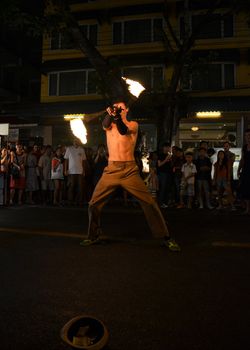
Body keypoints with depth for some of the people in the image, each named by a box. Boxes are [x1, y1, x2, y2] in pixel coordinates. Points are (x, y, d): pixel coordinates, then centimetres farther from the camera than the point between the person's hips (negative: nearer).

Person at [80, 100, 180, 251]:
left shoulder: (133, 124, 7)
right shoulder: (109, 125, 14)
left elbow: (124, 130, -16)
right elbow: (105, 124, -12)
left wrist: (119, 117, -36)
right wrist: (110, 114, -33)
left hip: (130, 170, -2)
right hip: (111, 169, 2)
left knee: (149, 203, -7)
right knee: (94, 203, 1)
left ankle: (166, 237, 6)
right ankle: (93, 236, 22)